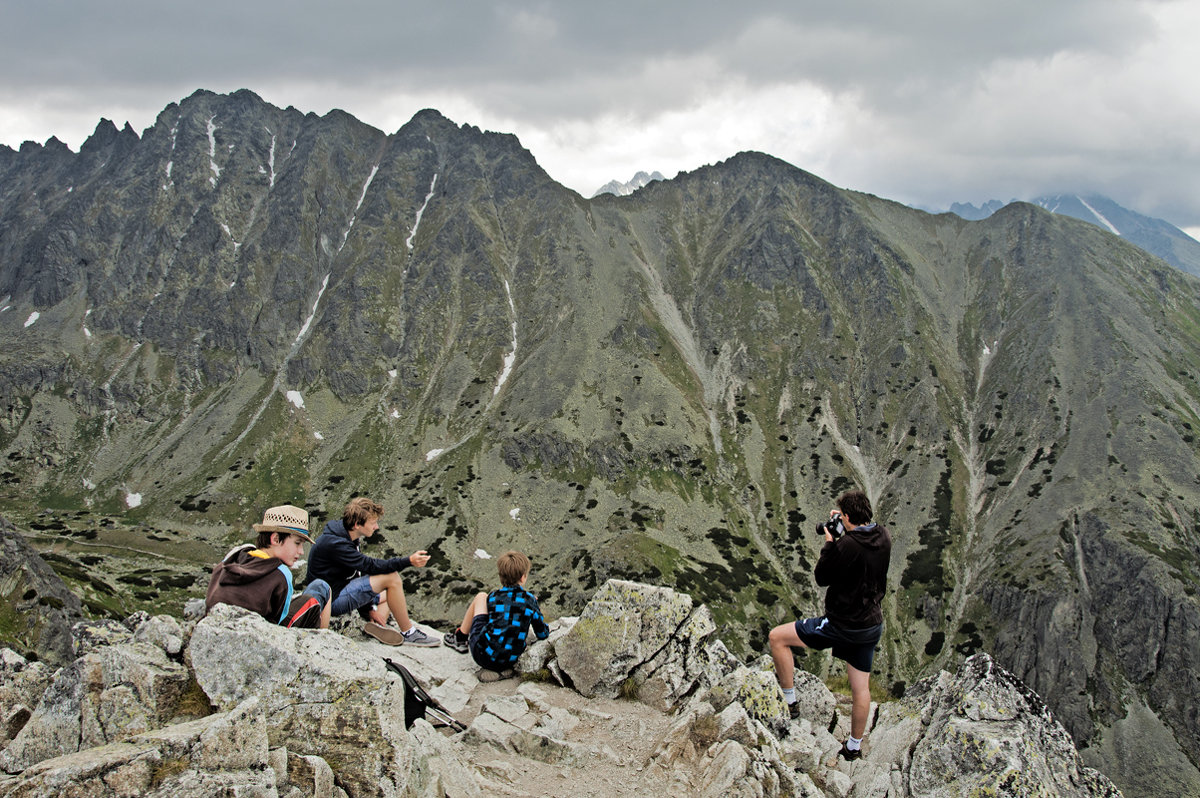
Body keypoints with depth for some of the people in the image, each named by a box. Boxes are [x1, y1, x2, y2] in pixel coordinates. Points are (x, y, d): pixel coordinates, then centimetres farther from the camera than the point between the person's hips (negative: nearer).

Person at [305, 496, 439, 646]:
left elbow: (358, 571, 11)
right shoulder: (334, 544, -23)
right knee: (391, 577, -22)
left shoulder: (346, 537, 8)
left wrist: (369, 609, 5)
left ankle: (377, 625, -8)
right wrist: (408, 561, -32)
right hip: (334, 600, -10)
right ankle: (408, 633, -14)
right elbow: (370, 566, -28)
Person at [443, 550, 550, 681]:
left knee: (480, 597, 19)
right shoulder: (530, 600, 1)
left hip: (482, 656, -1)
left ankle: (459, 639, 35)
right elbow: (543, 635, 9)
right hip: (510, 660, 1)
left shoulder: (493, 597, 2)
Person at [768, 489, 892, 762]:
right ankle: (854, 746, 34)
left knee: (777, 637, 3)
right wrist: (846, 528, 10)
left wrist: (829, 542, -4)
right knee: (861, 688, 19)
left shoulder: (846, 545, -25)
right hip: (872, 625, 8)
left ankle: (789, 700, 10)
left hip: (841, 625, -8)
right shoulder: (884, 537, -3)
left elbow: (821, 578, -11)